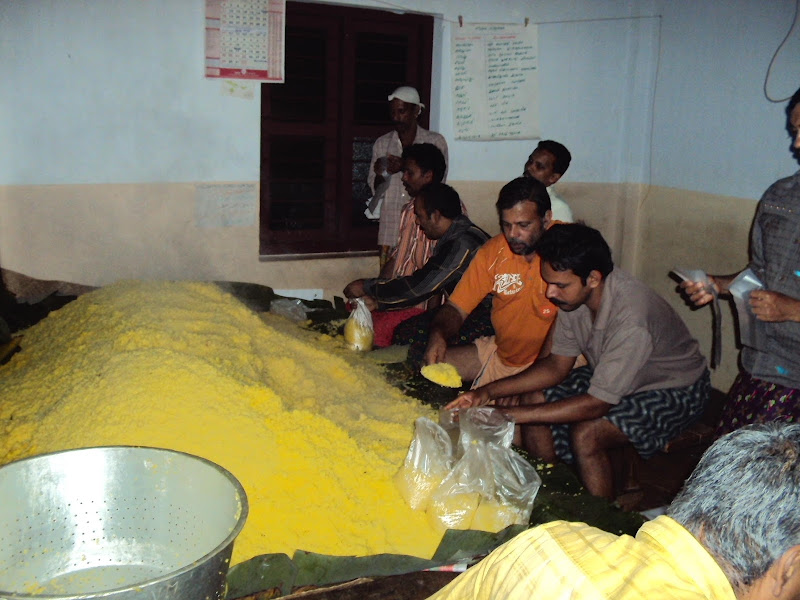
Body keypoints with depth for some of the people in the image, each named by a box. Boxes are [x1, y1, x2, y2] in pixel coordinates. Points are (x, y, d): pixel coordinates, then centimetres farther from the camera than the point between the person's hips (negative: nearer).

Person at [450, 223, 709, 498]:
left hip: (675, 390, -7)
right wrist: (489, 392, -14)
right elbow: (558, 365, -3)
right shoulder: (575, 294, -14)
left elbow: (597, 403, -33)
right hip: (610, 375, 8)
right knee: (532, 399, -5)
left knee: (586, 435, -29)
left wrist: (509, 414, -32)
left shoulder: (631, 319, -37)